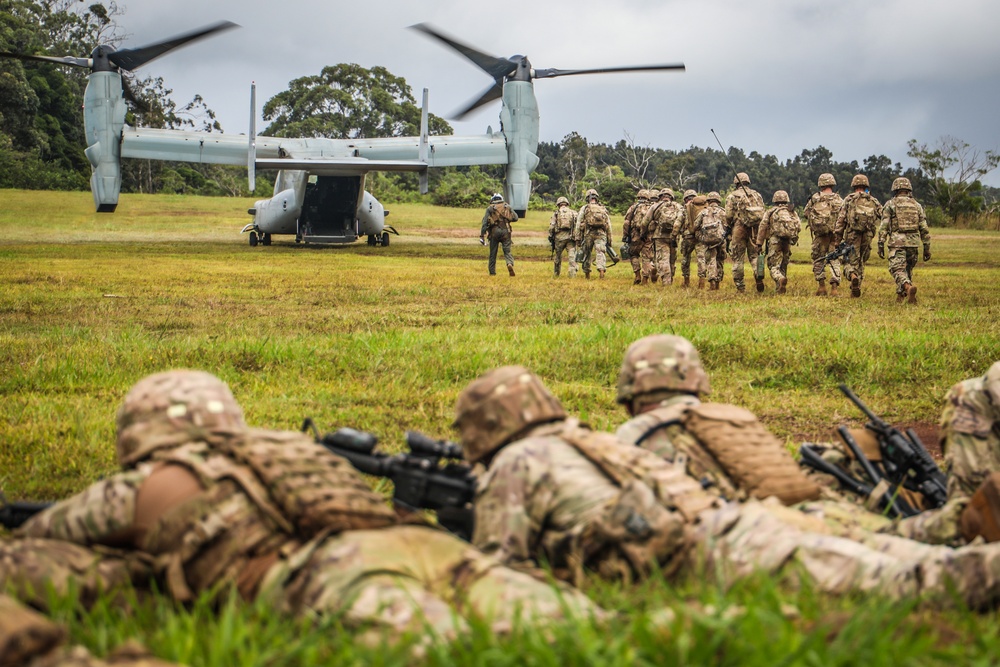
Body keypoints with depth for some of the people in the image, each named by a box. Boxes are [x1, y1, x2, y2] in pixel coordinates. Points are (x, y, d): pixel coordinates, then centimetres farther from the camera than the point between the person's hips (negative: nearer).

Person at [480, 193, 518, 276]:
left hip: (494, 232, 0)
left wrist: (482, 236, -4)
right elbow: (515, 218, 8)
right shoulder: (507, 206, 11)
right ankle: (510, 264, -28)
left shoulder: (490, 208, 7)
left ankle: (492, 272, 13)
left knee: (493, 253, 10)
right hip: (505, 231, 0)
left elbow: (484, 222, -1)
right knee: (507, 251, 1)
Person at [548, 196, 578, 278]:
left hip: (559, 237, -1)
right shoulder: (574, 213, 10)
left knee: (557, 256, 14)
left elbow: (551, 226, -3)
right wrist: (578, 237, 11)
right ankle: (572, 274, -15)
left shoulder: (556, 213, 5)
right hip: (571, 237, 1)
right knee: (572, 256, -4)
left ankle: (556, 274, 23)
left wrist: (550, 237, 4)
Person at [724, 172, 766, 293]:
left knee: (738, 259, 3)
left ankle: (740, 287, 3)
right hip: (755, 230, 3)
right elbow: (763, 214, 10)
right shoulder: (757, 195, 12)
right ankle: (759, 274, -17)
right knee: (754, 255, 11)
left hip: (739, 229, -3)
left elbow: (729, 215, -6)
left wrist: (727, 229, 6)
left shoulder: (733, 196, 0)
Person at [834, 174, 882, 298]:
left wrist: (837, 237, 0)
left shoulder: (849, 199, 1)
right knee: (861, 262, 17)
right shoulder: (873, 201, 8)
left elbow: (841, 219, -3)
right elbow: (883, 217, 1)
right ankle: (857, 287, 17)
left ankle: (853, 276, -29)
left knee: (852, 262, 2)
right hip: (867, 236, 2)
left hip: (852, 235, -2)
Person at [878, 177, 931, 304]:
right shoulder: (917, 205, 12)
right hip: (913, 242, 4)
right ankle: (901, 295, 20)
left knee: (897, 270, -8)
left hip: (897, 242, -4)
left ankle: (908, 287, -34)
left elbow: (884, 227, -5)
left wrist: (881, 245, -3)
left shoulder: (890, 204, 3)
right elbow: (924, 229, 10)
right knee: (908, 270, 18)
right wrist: (927, 248, 13)